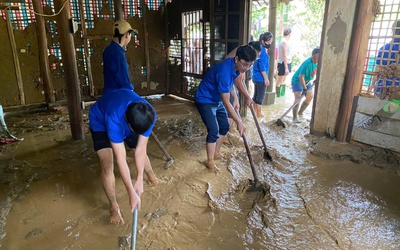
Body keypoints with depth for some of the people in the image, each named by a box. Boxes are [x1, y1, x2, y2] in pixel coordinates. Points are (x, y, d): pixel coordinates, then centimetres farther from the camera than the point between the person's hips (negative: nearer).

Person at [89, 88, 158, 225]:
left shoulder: (149, 115, -34)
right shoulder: (114, 119, -47)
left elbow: (141, 149, -27)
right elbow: (121, 160, -43)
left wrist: (139, 180, -29)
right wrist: (132, 193, -39)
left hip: (124, 119, 4)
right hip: (100, 121, -4)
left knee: (142, 152, 14)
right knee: (107, 165, -17)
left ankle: (152, 177, 47)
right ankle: (114, 206, 3)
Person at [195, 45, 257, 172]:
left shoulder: (235, 66, -8)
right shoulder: (224, 72, -35)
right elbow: (226, 103, -30)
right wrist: (239, 122, -26)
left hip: (217, 100, 9)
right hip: (205, 101, -9)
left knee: (225, 126, 12)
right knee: (214, 131, -12)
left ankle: (216, 153, 29)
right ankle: (210, 162, 2)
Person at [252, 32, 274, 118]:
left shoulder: (259, 49, 13)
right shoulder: (263, 51, -17)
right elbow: (262, 66, -21)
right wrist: (266, 79, -17)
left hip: (256, 77, 10)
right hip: (261, 78, -10)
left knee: (256, 95, 16)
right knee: (260, 96, -1)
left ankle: (255, 111, 26)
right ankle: (259, 114, 8)